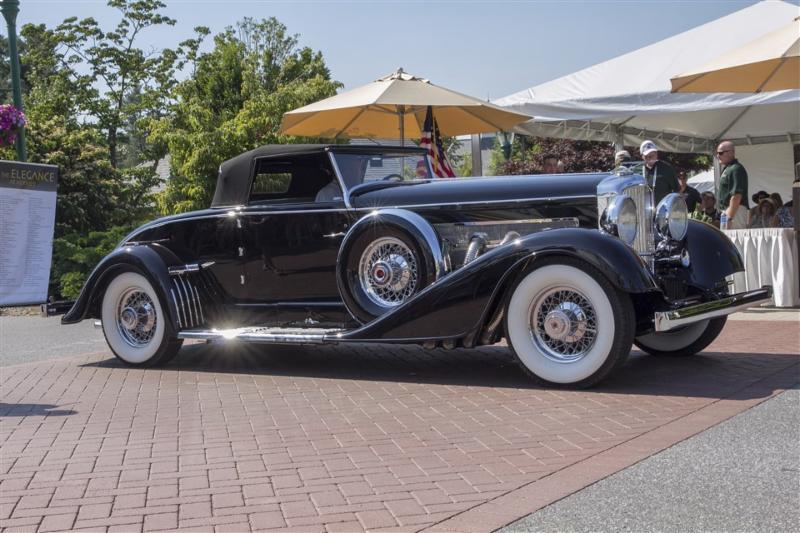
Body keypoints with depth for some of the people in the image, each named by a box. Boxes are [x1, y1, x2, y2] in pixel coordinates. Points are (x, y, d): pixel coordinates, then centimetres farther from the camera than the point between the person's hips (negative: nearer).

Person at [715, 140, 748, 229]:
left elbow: (737, 196, -20)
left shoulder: (736, 169, -12)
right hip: (727, 211, 10)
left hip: (735, 212, -10)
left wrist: (729, 218, -23)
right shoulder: (727, 169, 19)